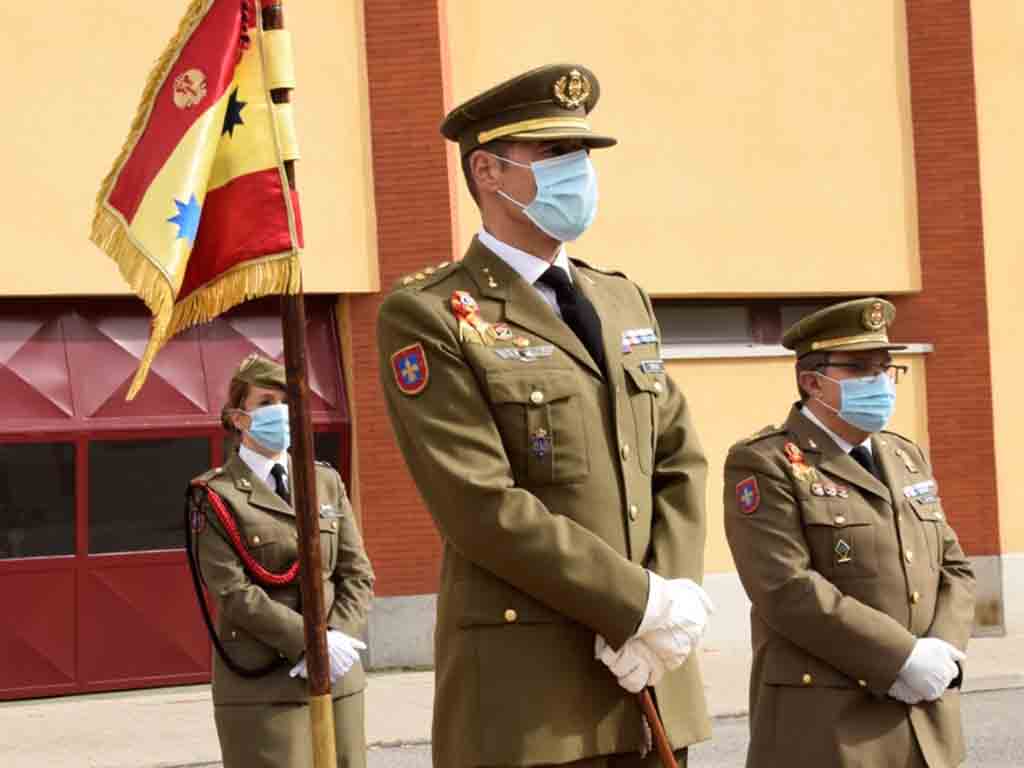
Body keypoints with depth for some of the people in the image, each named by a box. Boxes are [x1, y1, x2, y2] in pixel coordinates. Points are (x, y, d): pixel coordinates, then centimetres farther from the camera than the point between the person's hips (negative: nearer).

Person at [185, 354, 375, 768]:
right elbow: (232, 592, -12)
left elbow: (357, 573, 8)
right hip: (261, 684, -5)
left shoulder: (326, 482, 13)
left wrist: (336, 639, -10)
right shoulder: (217, 496, -2)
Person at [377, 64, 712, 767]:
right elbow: (483, 507, -14)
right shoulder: (428, 317, -6)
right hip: (528, 686, -6)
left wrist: (670, 612, -7)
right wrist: (642, 605, -15)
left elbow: (680, 465, 10)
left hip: (651, 680, 6)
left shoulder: (624, 302, 16)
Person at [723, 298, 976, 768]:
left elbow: (953, 568, 15)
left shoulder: (907, 458, 17)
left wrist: (944, 653, -6)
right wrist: (904, 658, -18)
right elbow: (788, 588, -16)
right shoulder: (764, 464, -6)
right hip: (827, 727, -6)